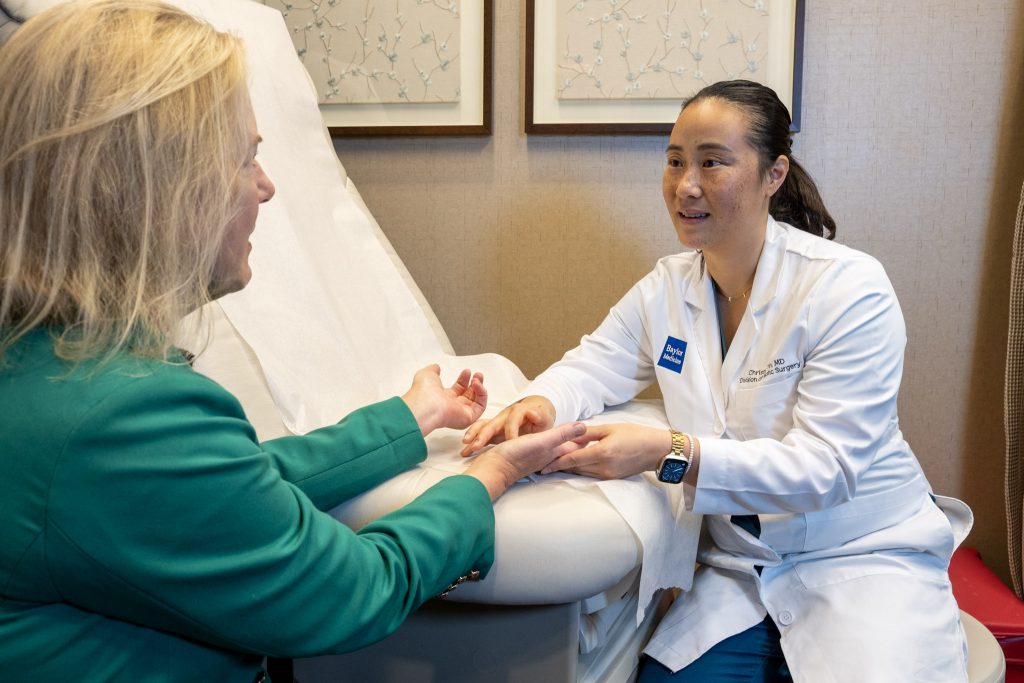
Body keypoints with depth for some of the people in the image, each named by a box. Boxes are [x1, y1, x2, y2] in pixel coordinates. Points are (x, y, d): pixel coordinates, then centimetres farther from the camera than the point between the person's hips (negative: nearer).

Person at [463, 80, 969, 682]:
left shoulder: (849, 288, -16)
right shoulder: (668, 288, 2)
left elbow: (826, 467, -22)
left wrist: (672, 454, -34)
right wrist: (539, 405, -20)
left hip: (865, 558, -3)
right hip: (741, 565, 4)